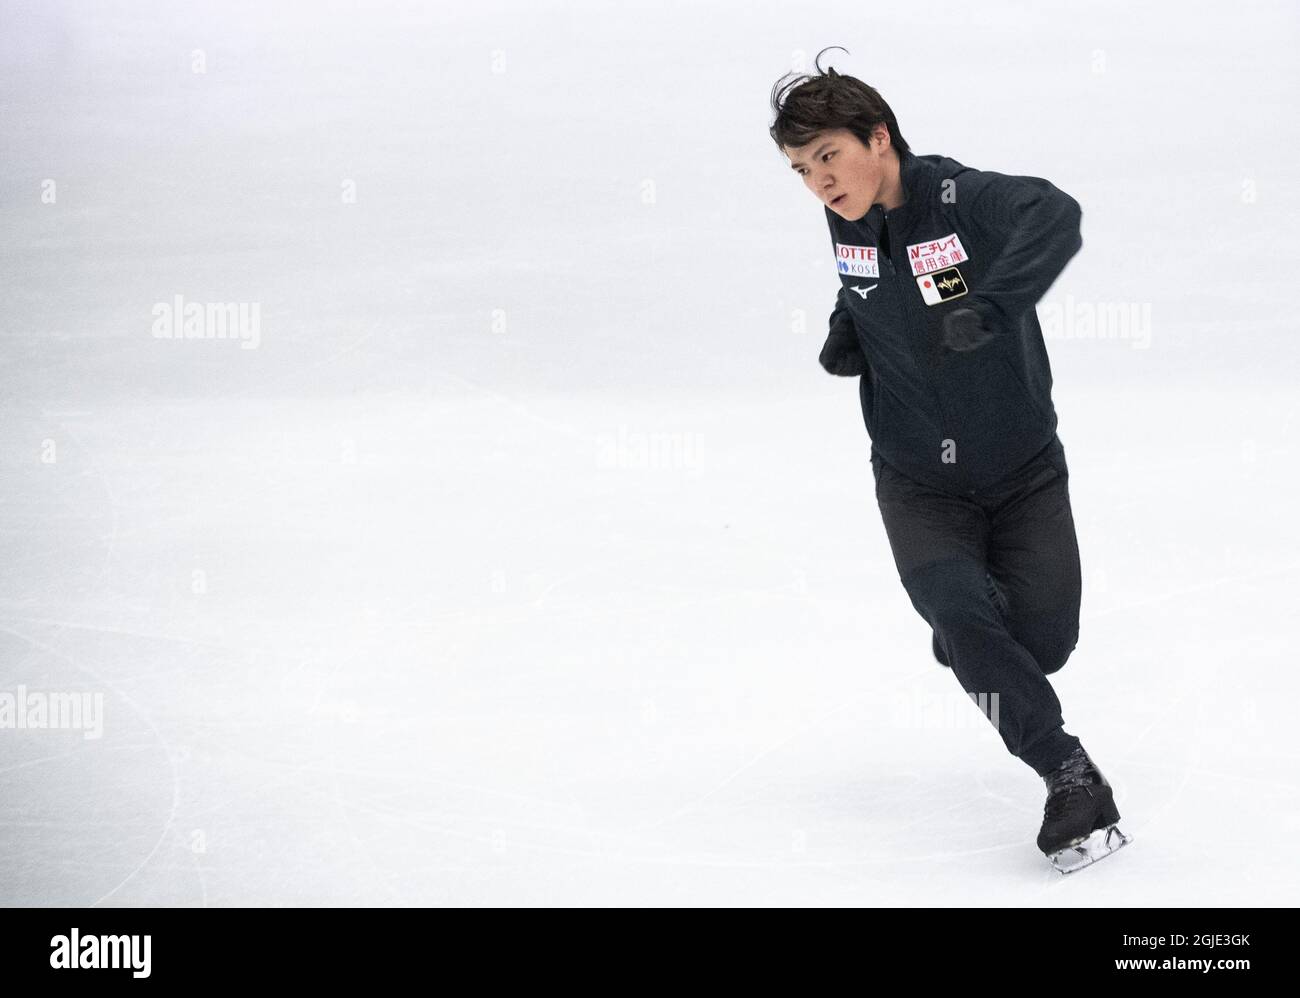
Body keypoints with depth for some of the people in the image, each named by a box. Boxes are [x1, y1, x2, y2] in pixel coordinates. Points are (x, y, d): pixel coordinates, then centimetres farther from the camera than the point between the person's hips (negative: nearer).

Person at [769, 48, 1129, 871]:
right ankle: (1072, 777, -13)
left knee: (1041, 642, -3)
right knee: (959, 612, -22)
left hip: (1023, 472, -3)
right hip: (919, 485, 3)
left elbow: (1055, 218, -44)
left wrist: (989, 305, -57)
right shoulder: (849, 222, -3)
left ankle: (972, 635, 34)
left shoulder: (971, 201, -22)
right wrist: (848, 329, 2)